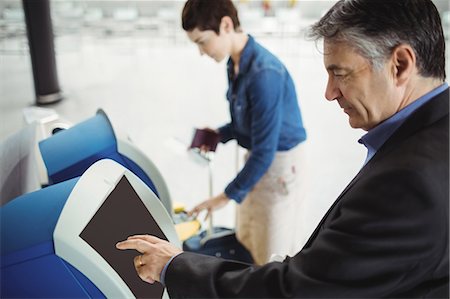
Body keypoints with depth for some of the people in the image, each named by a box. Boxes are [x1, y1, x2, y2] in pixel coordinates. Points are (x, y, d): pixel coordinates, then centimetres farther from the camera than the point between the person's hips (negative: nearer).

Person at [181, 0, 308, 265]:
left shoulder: (264, 73, -28)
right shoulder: (236, 63, -1)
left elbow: (265, 151, -26)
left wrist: (229, 195, -19)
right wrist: (221, 134, -1)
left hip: (281, 164, -9)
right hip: (258, 158, 9)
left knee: (273, 255, 8)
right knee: (246, 238, 23)